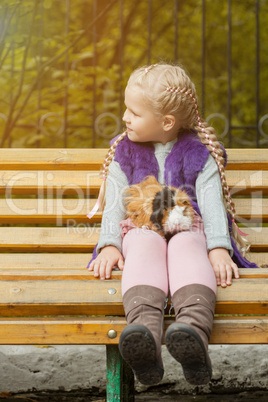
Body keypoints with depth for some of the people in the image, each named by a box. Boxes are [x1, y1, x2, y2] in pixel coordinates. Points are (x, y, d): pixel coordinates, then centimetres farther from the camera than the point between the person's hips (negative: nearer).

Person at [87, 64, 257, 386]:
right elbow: (114, 203, 9)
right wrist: (109, 245, -9)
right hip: (141, 228, 1)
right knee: (146, 246, -38)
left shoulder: (199, 153, 9)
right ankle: (145, 328, -67)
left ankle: (194, 327, -67)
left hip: (188, 227, -1)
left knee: (187, 246, -39)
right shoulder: (124, 151, 17)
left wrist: (219, 248, -18)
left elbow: (212, 202, -1)